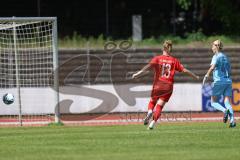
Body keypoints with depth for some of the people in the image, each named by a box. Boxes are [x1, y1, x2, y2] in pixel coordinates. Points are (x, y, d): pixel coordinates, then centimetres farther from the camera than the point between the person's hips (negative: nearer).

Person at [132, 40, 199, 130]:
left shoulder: (157, 59, 2)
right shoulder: (174, 61, 5)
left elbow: (149, 66, -14)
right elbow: (184, 70, 5)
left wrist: (139, 73, -21)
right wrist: (195, 76, 17)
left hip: (158, 85, 0)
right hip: (168, 86, 0)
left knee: (152, 101, 19)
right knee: (160, 105, 2)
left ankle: (149, 112, -12)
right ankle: (153, 122, -12)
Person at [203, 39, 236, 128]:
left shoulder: (216, 56, -4)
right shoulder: (225, 57, 17)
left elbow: (212, 67, -21)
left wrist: (206, 76, -22)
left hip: (219, 81, -6)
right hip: (228, 81, 6)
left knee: (213, 102, 4)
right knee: (227, 102, -1)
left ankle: (225, 110, -24)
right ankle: (232, 120, -21)